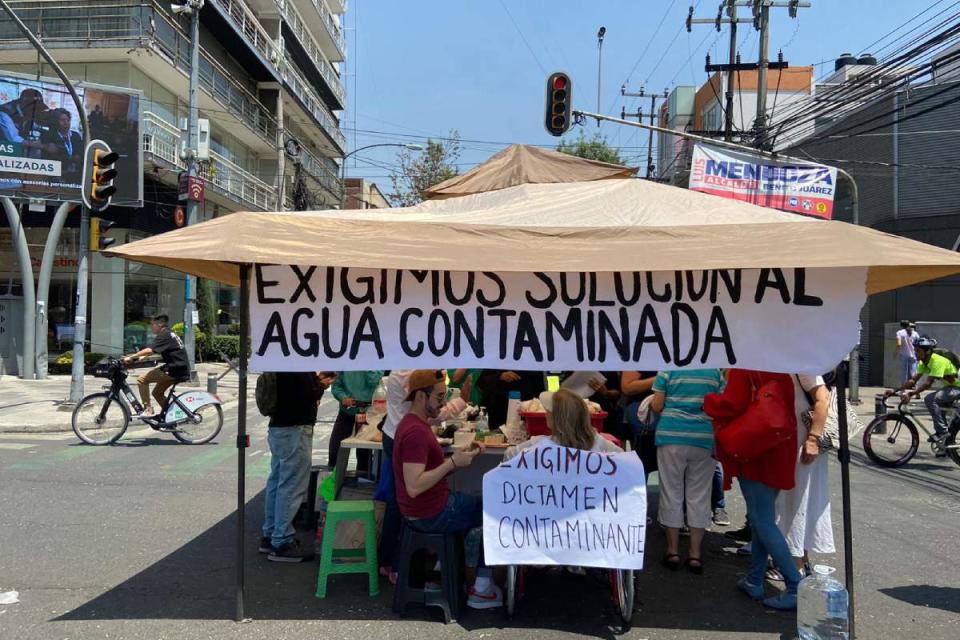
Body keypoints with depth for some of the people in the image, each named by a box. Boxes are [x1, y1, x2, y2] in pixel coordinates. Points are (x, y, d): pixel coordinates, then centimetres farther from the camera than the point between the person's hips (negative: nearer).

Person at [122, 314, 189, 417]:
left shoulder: (164, 336, -12)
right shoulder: (170, 334, 19)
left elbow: (149, 350, -26)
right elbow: (153, 351, 27)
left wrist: (131, 357, -22)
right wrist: (141, 357, 16)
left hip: (174, 370, -10)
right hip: (181, 370, 10)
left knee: (142, 380, -8)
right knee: (157, 392, 20)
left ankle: (148, 409, -6)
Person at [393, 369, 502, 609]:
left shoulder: (414, 423, 8)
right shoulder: (416, 432, -25)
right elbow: (414, 487, -31)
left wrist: (462, 455, -3)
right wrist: (453, 462, -28)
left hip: (432, 504, 10)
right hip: (431, 514, -10)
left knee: (485, 505, 26)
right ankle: (481, 589, 9)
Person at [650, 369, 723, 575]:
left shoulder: (668, 367, -2)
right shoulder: (715, 371, 5)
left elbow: (657, 406, -3)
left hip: (672, 436, -2)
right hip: (705, 438, 2)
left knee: (672, 494, 9)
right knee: (699, 496, 10)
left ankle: (673, 551, 14)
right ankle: (695, 554, 13)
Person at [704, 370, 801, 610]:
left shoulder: (743, 369, -15)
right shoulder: (780, 369, 9)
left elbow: (731, 406, -21)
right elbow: (785, 406, 16)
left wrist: (708, 400, -4)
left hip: (756, 455, -8)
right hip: (779, 453, 8)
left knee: (763, 523, -4)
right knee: (762, 519, 16)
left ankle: (796, 588, -6)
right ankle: (754, 581, 23)